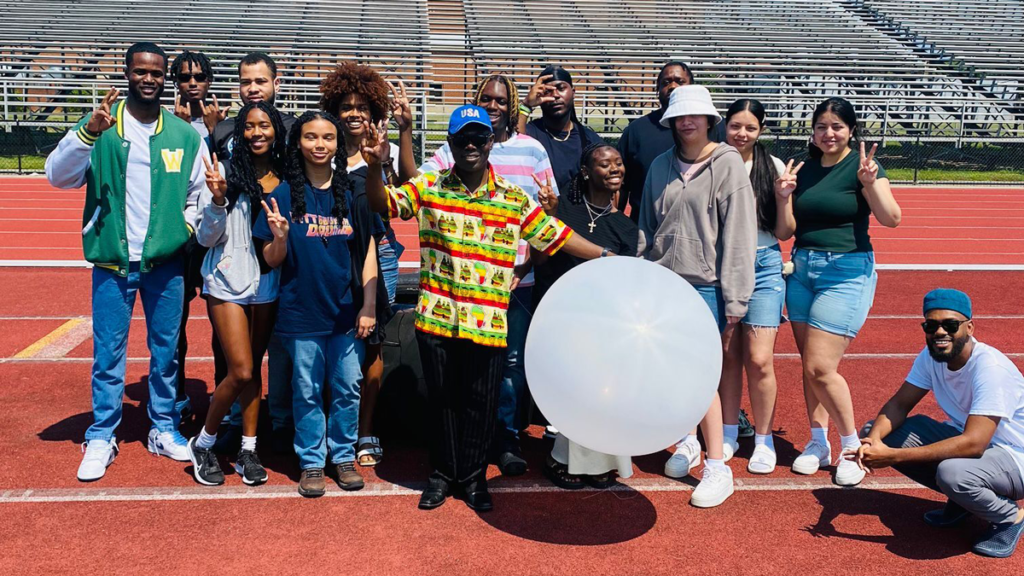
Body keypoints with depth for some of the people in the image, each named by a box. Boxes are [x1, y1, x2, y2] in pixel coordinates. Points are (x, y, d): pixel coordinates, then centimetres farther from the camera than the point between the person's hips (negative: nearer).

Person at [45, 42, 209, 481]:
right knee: (108, 354, 5)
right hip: (112, 261, -2)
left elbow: (199, 192, 14)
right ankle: (101, 438, 18)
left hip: (166, 262, 2)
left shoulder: (185, 134, 4)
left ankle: (164, 429, 26)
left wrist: (186, 226, -2)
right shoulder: (100, 124, -3)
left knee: (166, 351, 12)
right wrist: (88, 131, -27)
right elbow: (57, 176, -13)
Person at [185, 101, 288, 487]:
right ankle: (203, 444, 13)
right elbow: (207, 237, -7)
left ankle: (248, 451, 21)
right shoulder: (227, 173, -8)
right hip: (229, 281, -4)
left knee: (254, 369, 11)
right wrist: (217, 198, -21)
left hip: (267, 284, 4)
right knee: (241, 371, -8)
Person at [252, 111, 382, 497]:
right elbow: (272, 261, 1)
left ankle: (344, 456, 25)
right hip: (301, 312, -1)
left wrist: (368, 306, -3)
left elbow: (368, 251, 4)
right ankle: (311, 462, 22)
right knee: (307, 392, 8)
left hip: (347, 312, 1)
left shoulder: (352, 192, 2)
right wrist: (280, 237, -21)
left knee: (348, 389, 8)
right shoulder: (284, 195, -1)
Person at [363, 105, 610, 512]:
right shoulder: (429, 188, 2)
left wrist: (605, 256, 3)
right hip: (437, 317, 0)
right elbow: (382, 202, -6)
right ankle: (443, 472, 31)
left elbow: (554, 235, 7)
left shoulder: (514, 198, 2)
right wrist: (374, 167, -25)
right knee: (443, 399, 13)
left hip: (488, 322, 0)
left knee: (481, 402, 9)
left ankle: (473, 476, 29)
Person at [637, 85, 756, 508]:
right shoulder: (661, 166, 10)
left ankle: (718, 468, 1)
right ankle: (687, 442, 32)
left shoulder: (728, 164, -5)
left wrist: (734, 301, -11)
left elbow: (738, 235, -8)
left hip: (704, 283, -5)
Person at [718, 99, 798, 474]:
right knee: (728, 355, 10)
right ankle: (729, 432, 26)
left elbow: (784, 233, 2)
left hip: (762, 266, -1)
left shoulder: (774, 168, -1)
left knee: (759, 360, -5)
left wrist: (783, 198, -12)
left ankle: (764, 440, 12)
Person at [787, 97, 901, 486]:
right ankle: (818, 443, 21)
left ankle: (852, 446, 8)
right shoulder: (806, 169, 10)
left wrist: (869, 183, -33)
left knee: (820, 367, -11)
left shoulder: (860, 165, -8)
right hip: (802, 268, 6)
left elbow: (891, 218, -17)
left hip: (847, 271, -6)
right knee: (808, 364, 8)